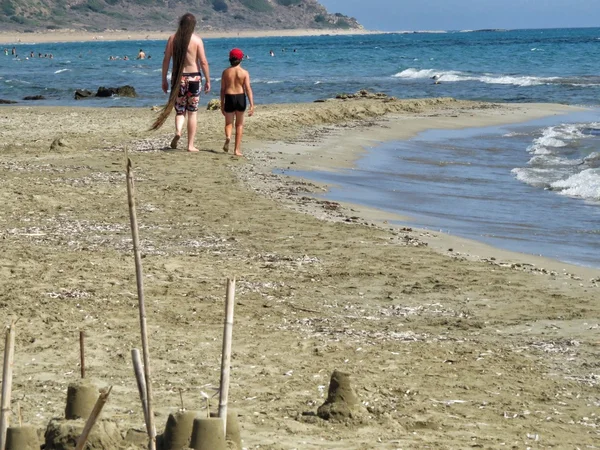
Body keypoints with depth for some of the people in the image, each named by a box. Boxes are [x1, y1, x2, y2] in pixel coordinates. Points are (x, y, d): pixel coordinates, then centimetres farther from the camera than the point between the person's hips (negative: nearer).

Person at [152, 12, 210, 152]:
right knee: (192, 113, 7)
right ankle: (190, 145, 7)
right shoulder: (197, 40, -6)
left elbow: (166, 60, 1)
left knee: (180, 110, 14)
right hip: (194, 77, -2)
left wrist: (164, 80, 9)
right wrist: (208, 80, -1)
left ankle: (178, 131, -15)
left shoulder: (172, 39, 1)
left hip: (178, 78, 2)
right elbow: (203, 62, -8)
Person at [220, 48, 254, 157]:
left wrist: (222, 104, 11)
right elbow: (248, 89, -9)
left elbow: (222, 89, 3)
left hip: (229, 98, 0)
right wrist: (252, 105, -9)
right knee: (239, 124, 12)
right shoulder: (244, 73, -3)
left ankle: (228, 137, -20)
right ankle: (237, 149, 11)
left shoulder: (226, 72, 0)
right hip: (241, 97, 0)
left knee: (229, 123, 14)